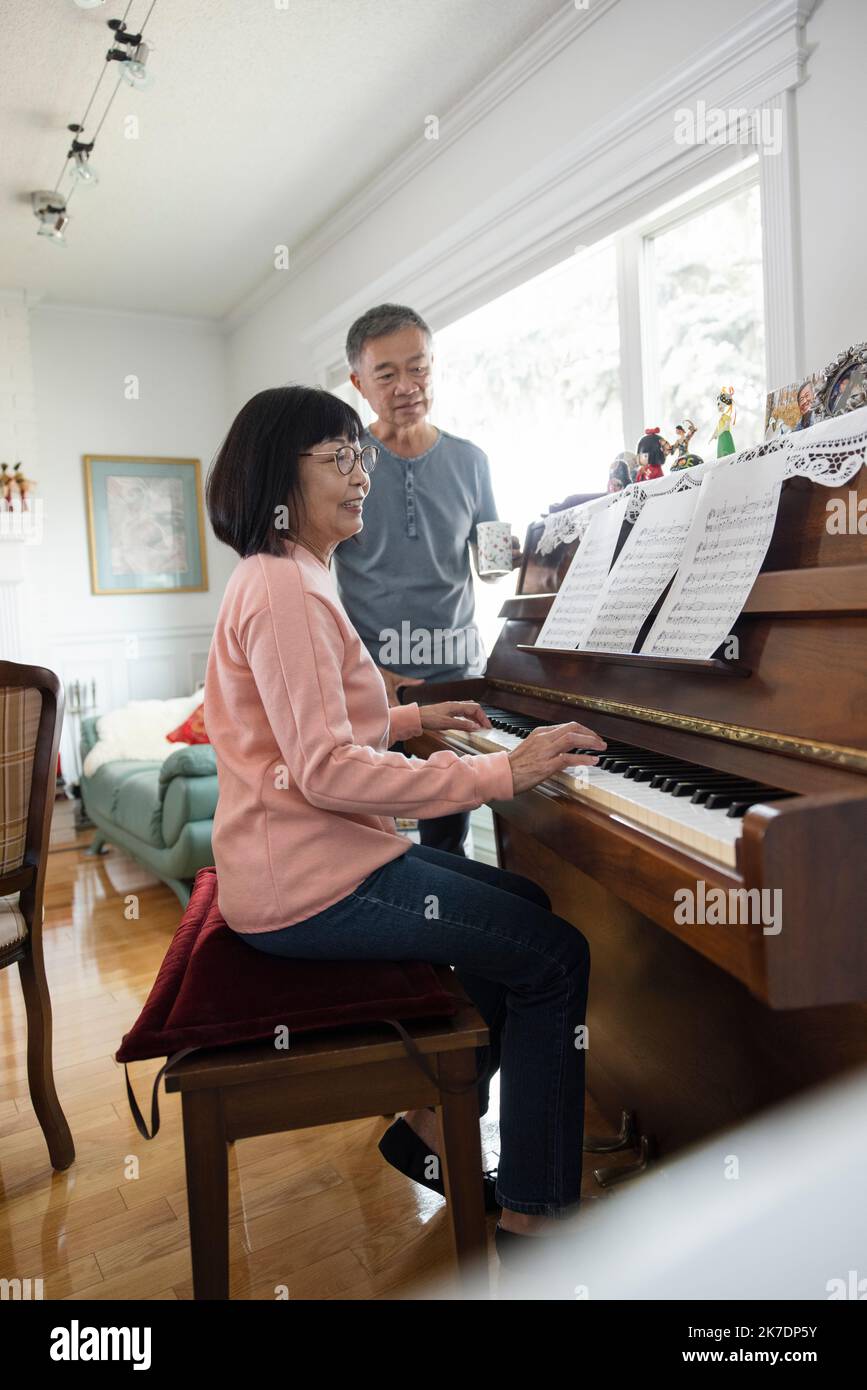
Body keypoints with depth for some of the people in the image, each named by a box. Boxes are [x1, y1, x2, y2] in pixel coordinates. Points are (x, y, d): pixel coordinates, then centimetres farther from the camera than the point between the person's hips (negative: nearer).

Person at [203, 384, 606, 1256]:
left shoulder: (283, 577, 15)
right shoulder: (285, 587, -18)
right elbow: (324, 769, -27)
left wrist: (416, 719, 18)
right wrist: (500, 773, -27)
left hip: (318, 856, 11)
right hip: (309, 886, -10)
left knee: (525, 908, 18)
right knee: (556, 957, -8)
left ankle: (428, 1129, 25)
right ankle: (532, 1215, 6)